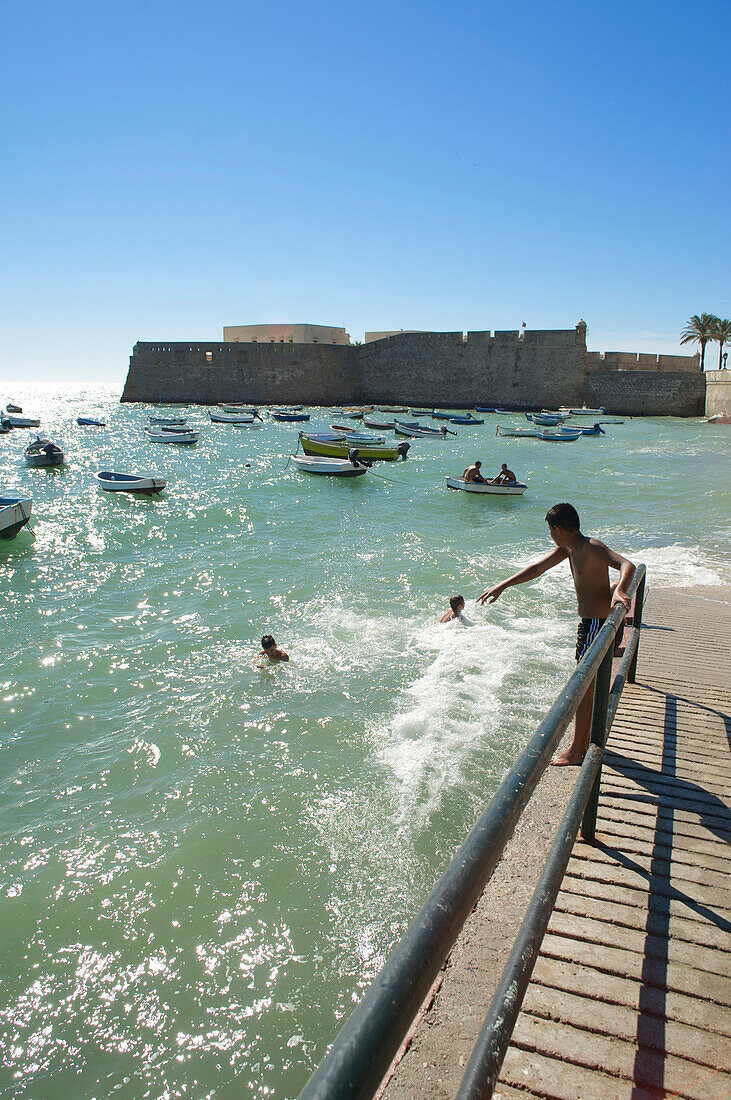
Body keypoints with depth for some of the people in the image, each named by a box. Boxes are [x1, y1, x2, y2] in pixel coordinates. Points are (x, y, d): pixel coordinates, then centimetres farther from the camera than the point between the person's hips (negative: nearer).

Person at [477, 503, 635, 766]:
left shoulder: (591, 548, -20)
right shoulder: (567, 549, 8)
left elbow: (627, 565, -33)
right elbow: (537, 568, 15)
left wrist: (620, 591, -53)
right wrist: (502, 586, 14)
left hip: (598, 623, -10)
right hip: (589, 621, 10)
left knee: (584, 686, -2)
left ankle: (576, 752, 8)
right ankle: (583, 743, 31)